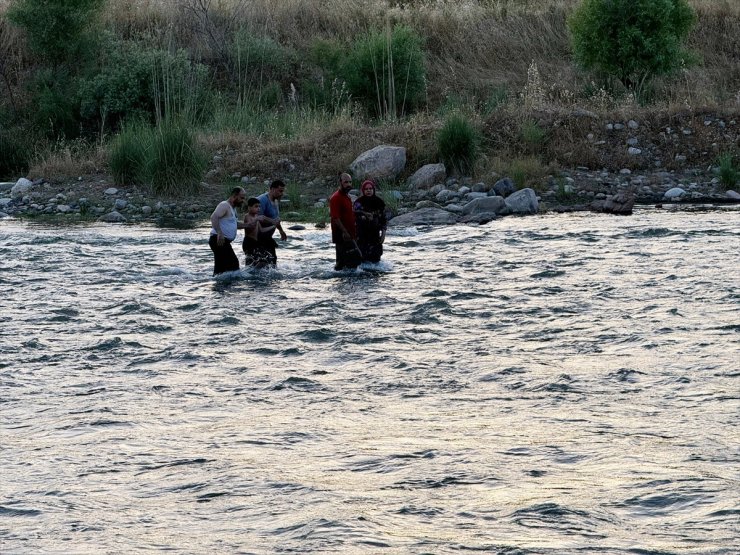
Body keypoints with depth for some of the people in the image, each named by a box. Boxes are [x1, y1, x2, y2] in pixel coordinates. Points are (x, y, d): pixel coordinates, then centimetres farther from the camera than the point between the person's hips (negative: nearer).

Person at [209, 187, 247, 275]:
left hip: (224, 241, 11)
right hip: (219, 240, -11)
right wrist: (220, 233, -35)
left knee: (220, 268, 11)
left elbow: (234, 224, 34)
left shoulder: (233, 208, 21)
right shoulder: (224, 205, -11)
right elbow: (214, 217, -26)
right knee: (233, 264, -14)